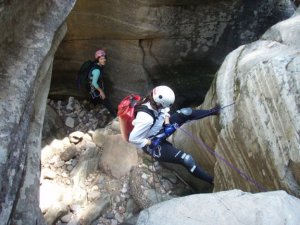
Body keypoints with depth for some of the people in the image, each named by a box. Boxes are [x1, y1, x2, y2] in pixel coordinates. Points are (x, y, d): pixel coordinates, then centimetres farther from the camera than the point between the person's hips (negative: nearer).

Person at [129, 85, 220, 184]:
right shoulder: (146, 119, -41)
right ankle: (212, 180, 1)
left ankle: (211, 112, 22)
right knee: (187, 159, -18)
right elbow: (133, 138, -34)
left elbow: (163, 111, 3)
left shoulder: (152, 101, -19)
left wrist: (167, 124, -12)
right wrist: (151, 143, -23)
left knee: (186, 113, -2)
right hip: (154, 145, -8)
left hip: (160, 129, 8)